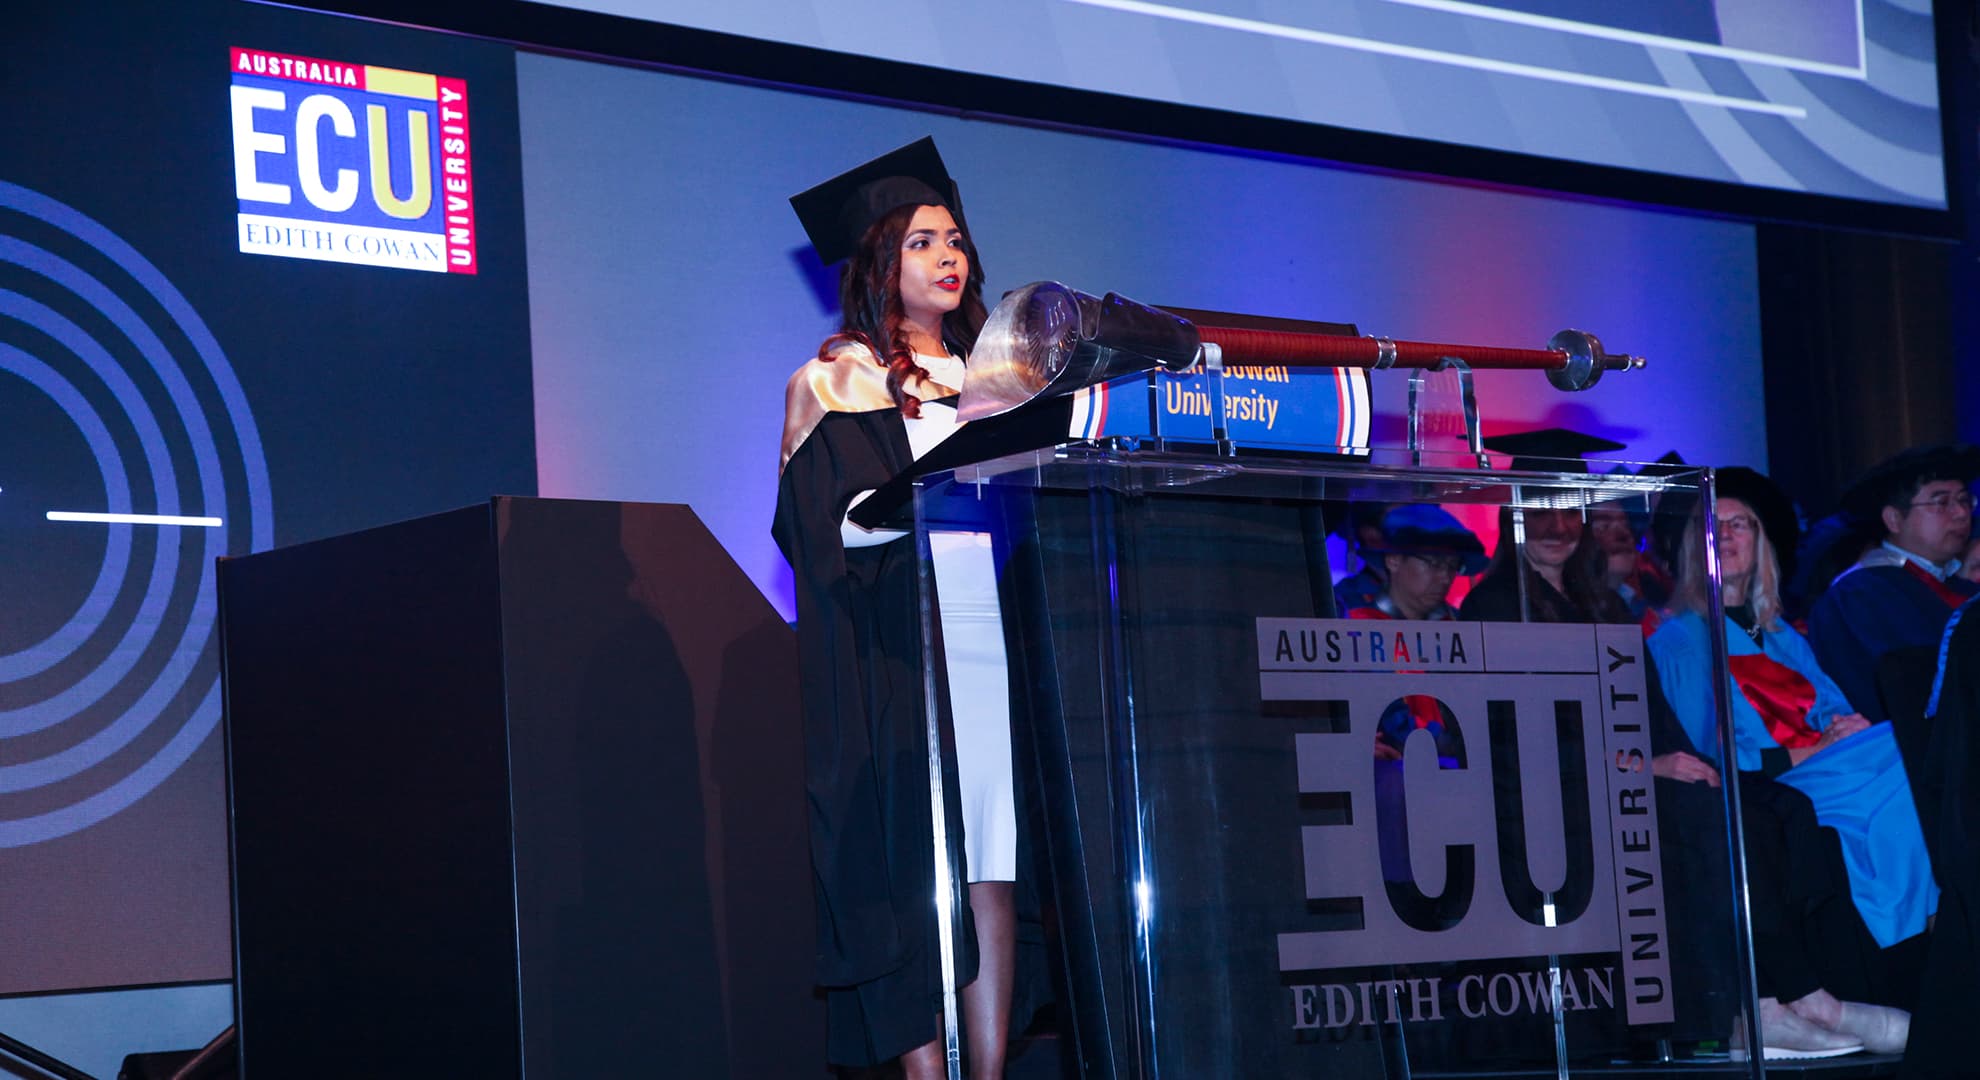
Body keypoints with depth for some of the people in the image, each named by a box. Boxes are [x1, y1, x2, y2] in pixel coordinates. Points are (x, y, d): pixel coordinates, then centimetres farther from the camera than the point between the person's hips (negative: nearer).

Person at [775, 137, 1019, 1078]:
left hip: (998, 640, 5)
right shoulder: (837, 387, 6)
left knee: (995, 869, -2)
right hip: (900, 656, -5)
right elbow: (832, 533, -6)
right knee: (917, 873, -11)